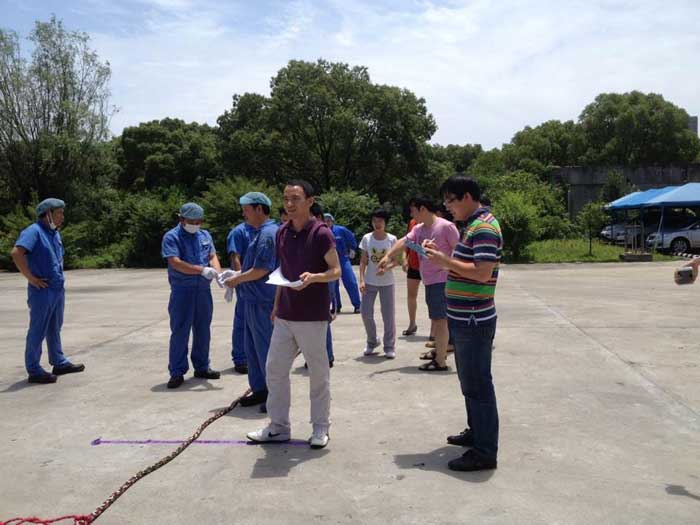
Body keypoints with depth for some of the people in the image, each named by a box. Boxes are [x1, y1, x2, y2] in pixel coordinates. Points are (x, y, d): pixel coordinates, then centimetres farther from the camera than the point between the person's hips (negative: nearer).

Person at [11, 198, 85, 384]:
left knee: (54, 328, 18)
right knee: (38, 330, -1)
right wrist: (31, 277, -21)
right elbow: (16, 253, -26)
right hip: (42, 290, -9)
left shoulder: (55, 233, 13)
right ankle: (34, 371, 8)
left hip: (58, 289, 9)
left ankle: (59, 363, 29)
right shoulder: (34, 231, -13)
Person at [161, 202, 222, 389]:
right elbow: (175, 263, -17)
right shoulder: (171, 237, -5)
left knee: (203, 331, 13)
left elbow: (212, 256, 6)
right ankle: (177, 372, 9)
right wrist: (202, 270, -25)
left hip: (204, 290, 5)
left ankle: (201, 367, 26)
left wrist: (218, 273, -16)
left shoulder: (205, 235, 12)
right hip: (182, 291, -5)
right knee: (180, 332, 0)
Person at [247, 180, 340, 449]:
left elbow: (336, 271, -9)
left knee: (318, 373, 5)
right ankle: (278, 426, 23)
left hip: (313, 316, -6)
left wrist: (313, 277, -28)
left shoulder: (321, 233, -11)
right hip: (285, 315, 6)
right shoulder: (281, 233, 9)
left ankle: (320, 427, 20)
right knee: (275, 369, 9)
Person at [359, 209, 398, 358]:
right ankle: (372, 342, 24)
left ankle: (389, 347, 14)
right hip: (369, 282, 1)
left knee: (388, 315, 2)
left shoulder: (392, 239, -5)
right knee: (366, 313, 2)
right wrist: (361, 280, -8)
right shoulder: (367, 238, -2)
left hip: (386, 282, -1)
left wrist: (386, 268, -20)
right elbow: (363, 261, 0)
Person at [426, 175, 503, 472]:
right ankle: (476, 432, 35)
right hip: (464, 317, 11)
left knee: (477, 384, -3)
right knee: (469, 381, 20)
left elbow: (482, 272, -26)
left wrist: (445, 261, -19)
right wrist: (441, 256, 6)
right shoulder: (473, 225, 15)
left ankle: (485, 452, 5)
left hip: (474, 321, -11)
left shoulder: (484, 228, -17)